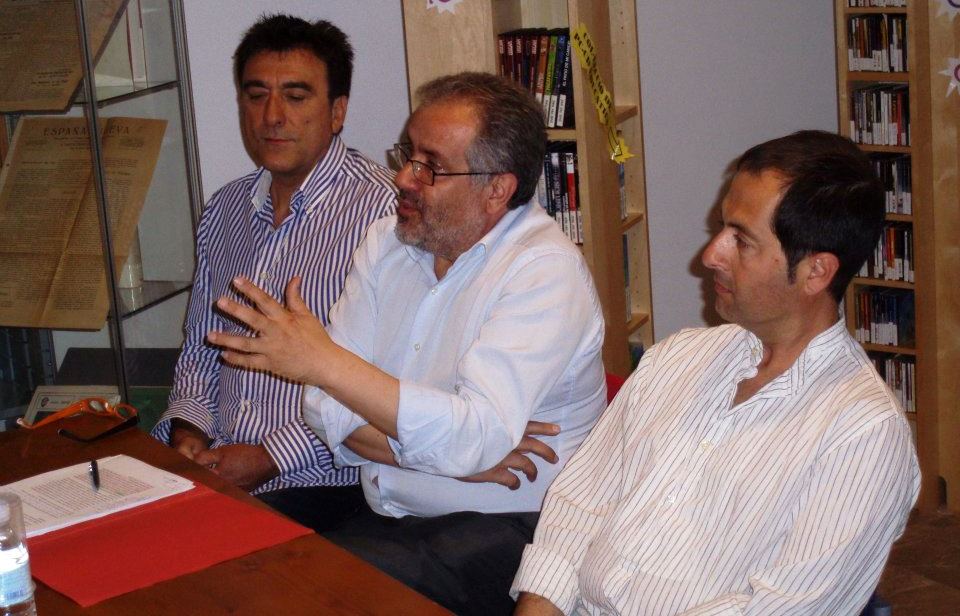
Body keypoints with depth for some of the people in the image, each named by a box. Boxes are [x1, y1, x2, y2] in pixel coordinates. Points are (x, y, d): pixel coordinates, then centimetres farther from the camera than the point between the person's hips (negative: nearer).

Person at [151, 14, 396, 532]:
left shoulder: (382, 208, -9)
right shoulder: (224, 211, 16)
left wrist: (271, 457, -16)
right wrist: (188, 428, 4)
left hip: (324, 481, -6)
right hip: (213, 465, 6)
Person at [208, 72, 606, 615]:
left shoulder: (546, 270, -13)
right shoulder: (388, 241, 8)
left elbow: (475, 439, -25)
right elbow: (328, 408, 0)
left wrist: (324, 362, -29)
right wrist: (458, 450, -16)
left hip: (507, 527, -6)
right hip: (385, 515, 7)